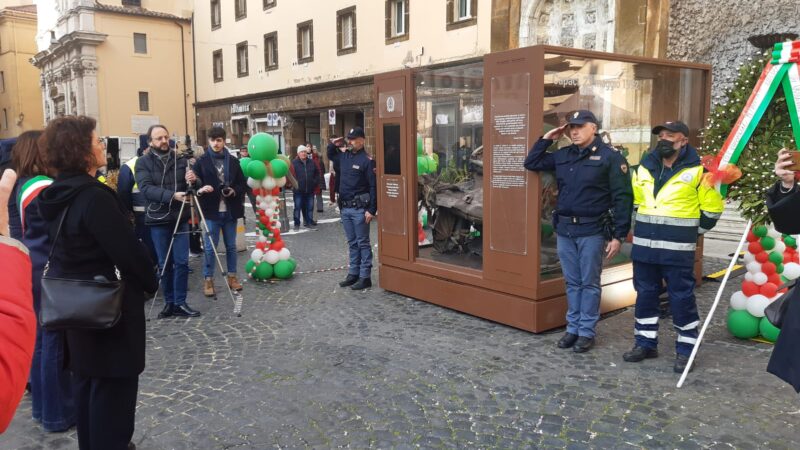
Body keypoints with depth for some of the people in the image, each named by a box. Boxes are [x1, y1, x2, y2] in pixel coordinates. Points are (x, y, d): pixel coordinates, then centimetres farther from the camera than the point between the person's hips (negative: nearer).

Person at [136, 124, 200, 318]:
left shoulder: (181, 160, 7)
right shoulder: (143, 162, -1)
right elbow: (146, 188, -14)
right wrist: (171, 195, -27)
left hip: (180, 218, 2)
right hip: (158, 219, -1)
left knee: (182, 262, -1)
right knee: (164, 264, 6)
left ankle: (180, 303, 8)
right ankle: (169, 302, 18)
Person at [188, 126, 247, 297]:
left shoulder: (233, 161, 5)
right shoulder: (202, 161, -1)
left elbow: (243, 184, 6)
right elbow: (195, 184, -5)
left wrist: (234, 191, -13)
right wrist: (200, 189, -27)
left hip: (230, 211, 2)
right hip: (211, 211, -2)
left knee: (231, 246, 12)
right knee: (210, 247, 2)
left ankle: (232, 276, 24)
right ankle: (208, 279, 12)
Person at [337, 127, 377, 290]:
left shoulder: (367, 160, -11)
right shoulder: (344, 157, 10)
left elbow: (373, 187, -15)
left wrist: (371, 210, -19)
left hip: (359, 208, -7)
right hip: (345, 208, 7)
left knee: (363, 243, 0)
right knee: (352, 243, 14)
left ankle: (365, 277, 5)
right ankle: (353, 274, 22)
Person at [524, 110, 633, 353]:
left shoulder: (610, 157, -6)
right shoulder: (562, 155, 10)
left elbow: (622, 198, -8)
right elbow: (531, 163, 19)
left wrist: (618, 235, -12)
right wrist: (546, 139, 8)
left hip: (592, 231, -5)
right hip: (564, 229, 5)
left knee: (589, 283, 5)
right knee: (572, 283, 13)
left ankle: (587, 332, 14)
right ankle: (572, 328, 23)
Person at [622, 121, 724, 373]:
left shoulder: (697, 170, -6)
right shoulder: (644, 167, 8)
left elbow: (712, 208, 1)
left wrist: (691, 232, 5)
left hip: (677, 248, -5)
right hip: (644, 245, 5)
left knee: (681, 298, 3)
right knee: (645, 295, 12)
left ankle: (685, 349, 15)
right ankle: (645, 343, 24)